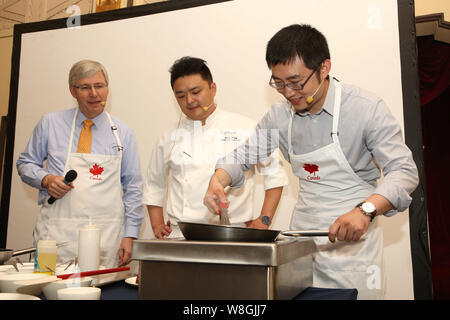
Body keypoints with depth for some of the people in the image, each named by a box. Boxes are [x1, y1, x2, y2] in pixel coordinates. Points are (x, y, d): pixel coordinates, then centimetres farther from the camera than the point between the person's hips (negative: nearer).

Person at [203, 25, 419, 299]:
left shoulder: (366, 107, -15)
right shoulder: (280, 116, -1)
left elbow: (405, 171, -17)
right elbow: (243, 155, 9)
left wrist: (365, 210, -34)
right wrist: (218, 181, -12)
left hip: (352, 240, -4)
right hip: (302, 235, 4)